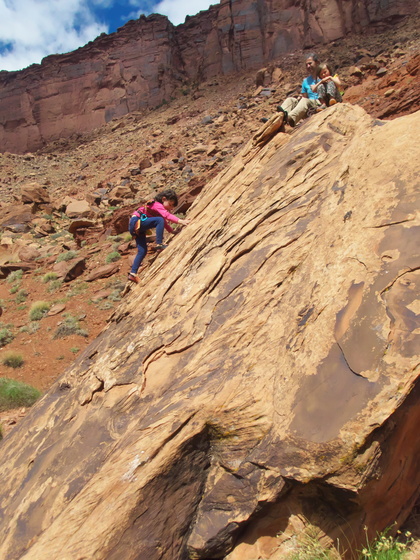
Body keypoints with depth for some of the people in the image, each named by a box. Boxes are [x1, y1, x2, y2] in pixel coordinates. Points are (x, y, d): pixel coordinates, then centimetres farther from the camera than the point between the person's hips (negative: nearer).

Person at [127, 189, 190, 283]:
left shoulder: (158, 206, 19)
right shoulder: (157, 205, -11)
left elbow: (164, 222, 27)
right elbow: (167, 215, -28)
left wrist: (172, 231, 16)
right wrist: (181, 221, -38)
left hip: (136, 228, 10)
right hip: (136, 222, -10)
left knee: (142, 251, 4)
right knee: (159, 220, -26)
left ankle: (133, 274, 4)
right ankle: (159, 244, -27)